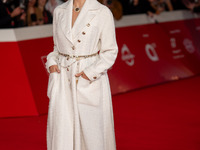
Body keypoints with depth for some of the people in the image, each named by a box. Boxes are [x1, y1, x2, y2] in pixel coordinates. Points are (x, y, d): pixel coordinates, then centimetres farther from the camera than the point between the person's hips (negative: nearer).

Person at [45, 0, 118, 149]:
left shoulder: (102, 12, -5)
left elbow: (110, 52, -3)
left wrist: (91, 72, -14)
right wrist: (51, 62, 1)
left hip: (90, 82, -3)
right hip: (63, 79, 3)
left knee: (91, 130, 2)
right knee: (61, 132, 1)